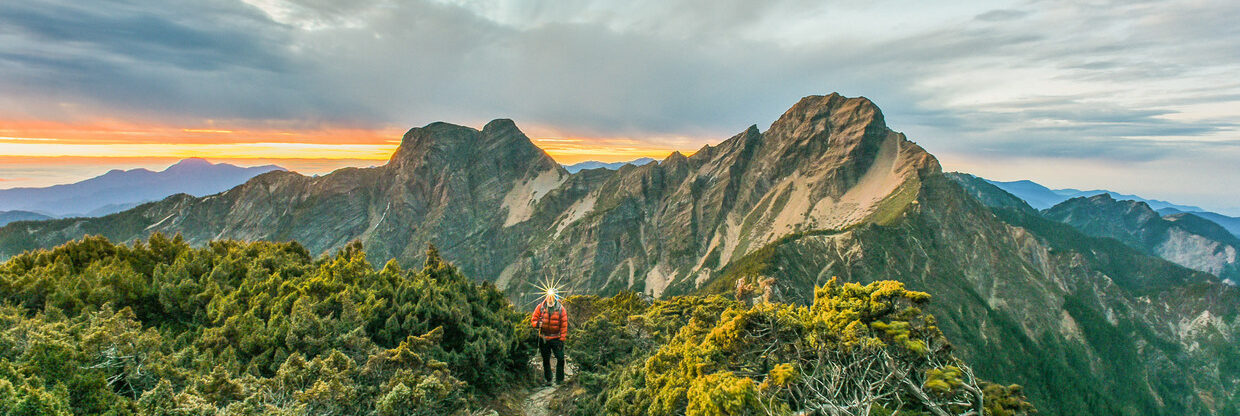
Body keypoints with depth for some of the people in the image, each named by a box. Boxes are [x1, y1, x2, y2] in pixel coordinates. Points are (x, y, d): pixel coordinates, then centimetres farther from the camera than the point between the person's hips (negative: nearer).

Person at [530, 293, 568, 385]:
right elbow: (533, 320, 2)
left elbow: (564, 325, -5)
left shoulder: (561, 309, -7)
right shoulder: (540, 307, -5)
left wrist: (562, 339, -8)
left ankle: (559, 379, 7)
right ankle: (547, 379, 23)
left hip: (556, 338, -1)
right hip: (544, 338, 1)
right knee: (546, 360, 10)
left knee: (560, 358, -7)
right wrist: (537, 324, -22)